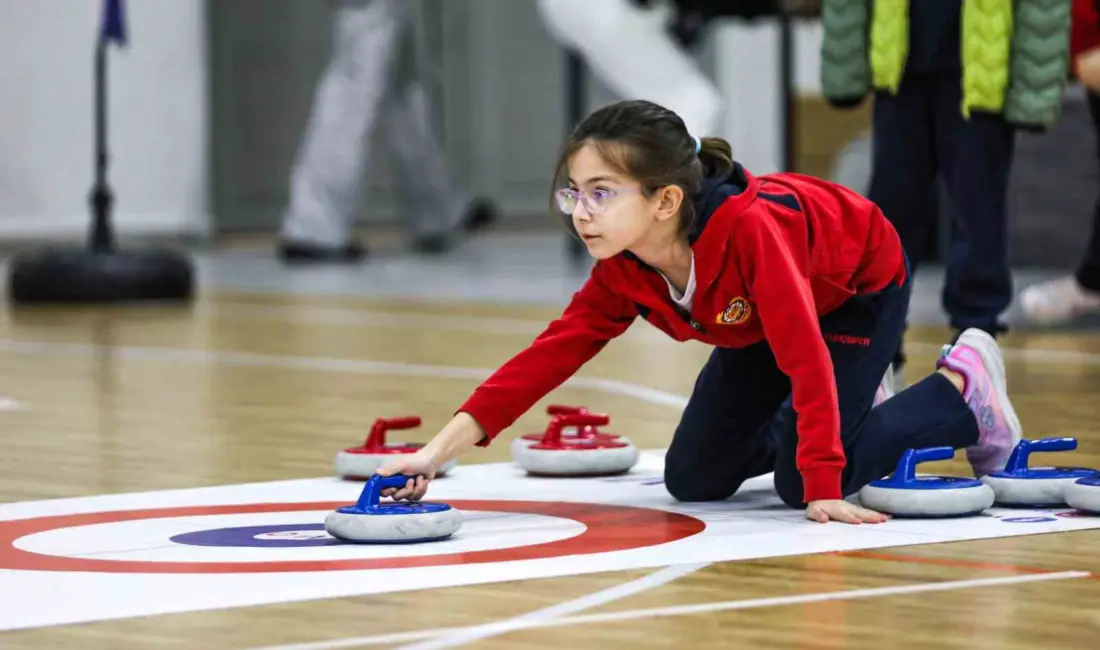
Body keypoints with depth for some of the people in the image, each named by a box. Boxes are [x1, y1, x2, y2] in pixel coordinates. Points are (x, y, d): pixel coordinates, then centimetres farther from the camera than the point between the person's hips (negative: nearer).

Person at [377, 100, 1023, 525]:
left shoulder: (749, 227, -43)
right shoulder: (623, 269, -22)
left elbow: (805, 357, -44)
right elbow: (553, 352, -25)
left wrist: (822, 491, -46)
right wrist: (443, 448, -36)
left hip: (860, 290, -7)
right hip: (759, 324, 7)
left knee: (800, 483, -18)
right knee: (693, 479, 2)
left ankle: (963, 391, 4)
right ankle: (842, 414, 25)